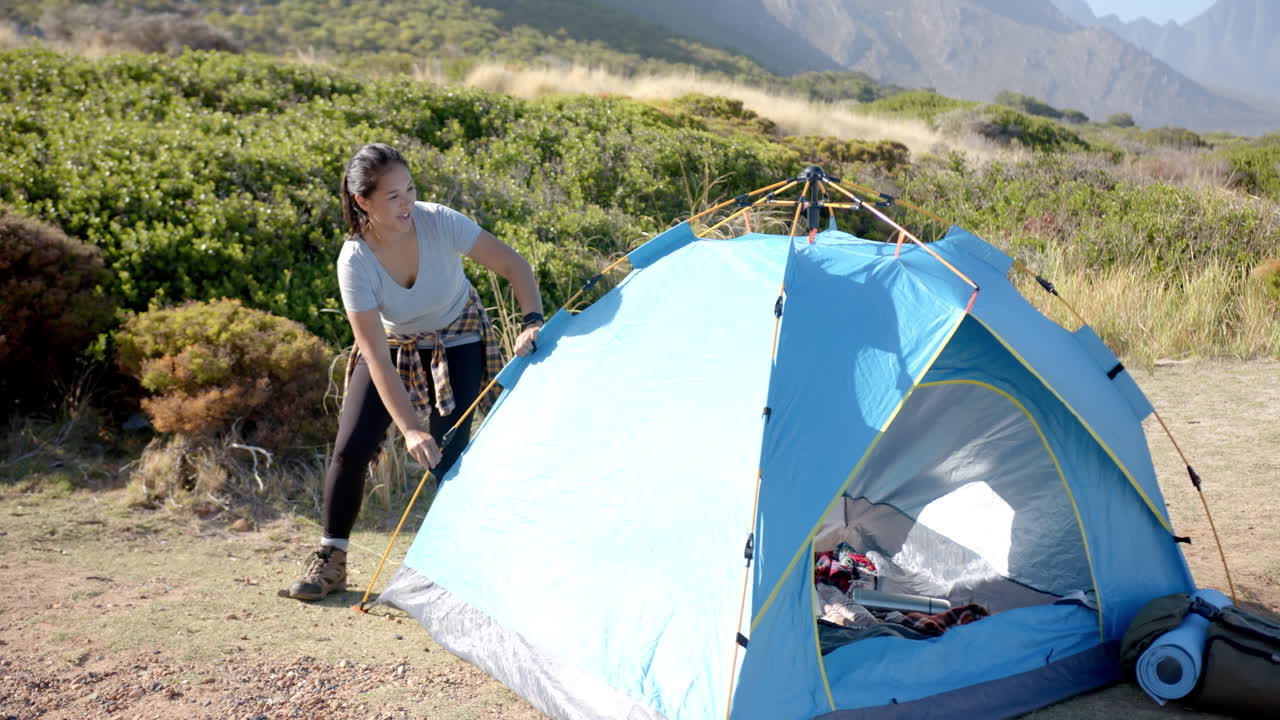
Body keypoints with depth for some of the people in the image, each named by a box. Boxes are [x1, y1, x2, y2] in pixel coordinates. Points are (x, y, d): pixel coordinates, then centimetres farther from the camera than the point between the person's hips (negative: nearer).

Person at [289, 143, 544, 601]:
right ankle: (330, 560, 10)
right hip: (393, 344, 0)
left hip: (456, 342, 0)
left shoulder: (439, 223, -30)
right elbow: (377, 357, -31)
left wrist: (533, 321, -37)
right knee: (351, 447, -8)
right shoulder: (354, 262, -30)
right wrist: (409, 428, -38)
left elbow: (514, 266, -21)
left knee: (449, 453, -11)